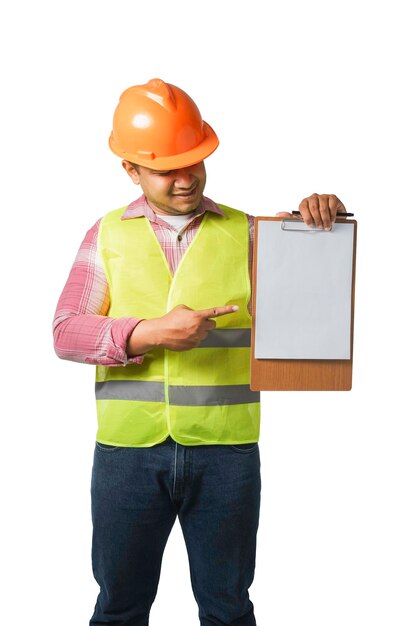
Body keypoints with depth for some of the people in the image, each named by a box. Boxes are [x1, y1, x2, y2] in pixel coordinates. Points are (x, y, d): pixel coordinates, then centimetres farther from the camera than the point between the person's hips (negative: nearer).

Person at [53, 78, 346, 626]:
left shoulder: (246, 233, 7)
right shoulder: (109, 234, 6)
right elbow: (66, 332, -2)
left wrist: (319, 224, -16)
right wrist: (149, 334, -17)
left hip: (226, 452, 0)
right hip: (128, 451, 0)